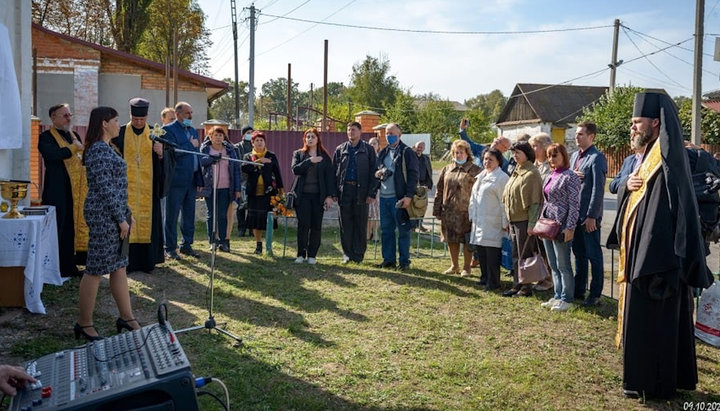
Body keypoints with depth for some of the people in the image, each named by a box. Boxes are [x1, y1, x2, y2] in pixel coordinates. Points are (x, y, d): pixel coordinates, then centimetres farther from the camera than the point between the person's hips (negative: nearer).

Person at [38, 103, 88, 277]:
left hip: (75, 190, 7)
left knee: (72, 229, 9)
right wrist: (74, 148, -14)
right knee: (57, 229, -3)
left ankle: (69, 266, 16)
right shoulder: (46, 137, -5)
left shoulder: (74, 136, 18)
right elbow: (52, 154, -24)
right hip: (57, 191, -7)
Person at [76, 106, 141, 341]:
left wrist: (127, 214, 18)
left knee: (119, 266, 12)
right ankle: (84, 323, 8)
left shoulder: (105, 149, 16)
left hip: (115, 215, 10)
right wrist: (121, 218, -17)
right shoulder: (99, 150, -15)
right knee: (96, 269, -2)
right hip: (104, 216, -10)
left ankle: (126, 317, 20)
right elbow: (104, 189, -20)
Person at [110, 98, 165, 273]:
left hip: (147, 187, 1)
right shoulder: (120, 133, 2)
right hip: (126, 186, -1)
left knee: (147, 221, 3)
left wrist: (160, 153, -16)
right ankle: (128, 261, 4)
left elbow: (160, 162, 4)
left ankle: (147, 261, 9)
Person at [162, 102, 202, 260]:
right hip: (176, 180, -7)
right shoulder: (168, 129, -6)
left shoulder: (193, 130, 17)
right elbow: (173, 151, -20)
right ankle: (170, 248, 8)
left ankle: (187, 245, 22)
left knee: (189, 215, 12)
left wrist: (199, 180, 11)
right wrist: (190, 145, -10)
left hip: (191, 180, 7)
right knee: (172, 215, 1)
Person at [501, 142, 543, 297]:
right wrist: (508, 219, 15)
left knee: (525, 255, -2)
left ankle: (526, 288, 6)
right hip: (513, 220, 9)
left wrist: (531, 224, -19)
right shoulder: (516, 172, 15)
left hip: (524, 220, -9)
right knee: (516, 255, 13)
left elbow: (534, 201, -16)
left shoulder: (532, 173, -11)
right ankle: (517, 285, 21)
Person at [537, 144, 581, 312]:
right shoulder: (549, 177, 14)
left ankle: (566, 299, 7)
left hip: (561, 226, -8)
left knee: (563, 265, -2)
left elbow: (574, 205, -13)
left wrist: (570, 228, -18)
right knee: (553, 265, 13)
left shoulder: (570, 177, -9)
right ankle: (558, 296, 21)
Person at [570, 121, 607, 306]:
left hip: (589, 215, -8)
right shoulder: (574, 156, 13)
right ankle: (578, 290, 24)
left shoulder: (597, 158, -12)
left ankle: (595, 295, 8)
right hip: (574, 213, 8)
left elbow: (598, 189, -16)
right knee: (579, 254, 15)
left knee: (594, 256, 1)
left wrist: (591, 216, -19)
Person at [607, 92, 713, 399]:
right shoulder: (649, 157, 12)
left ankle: (649, 383, 13)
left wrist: (648, 265, -26)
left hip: (656, 258, -10)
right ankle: (672, 376, 29)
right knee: (662, 321, 17)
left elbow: (662, 214, -25)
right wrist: (627, 186, -6)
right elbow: (635, 200, 18)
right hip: (643, 255, 10)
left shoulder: (666, 162, -18)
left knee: (649, 319, 1)